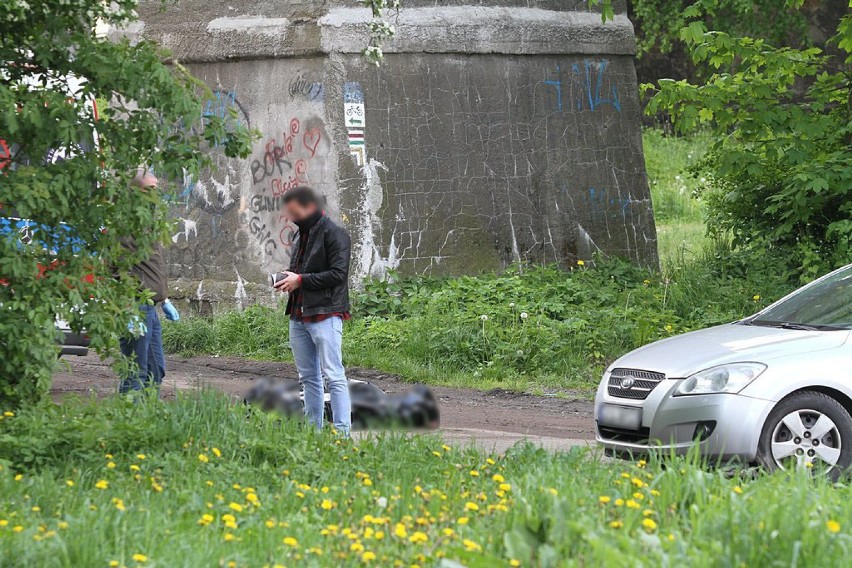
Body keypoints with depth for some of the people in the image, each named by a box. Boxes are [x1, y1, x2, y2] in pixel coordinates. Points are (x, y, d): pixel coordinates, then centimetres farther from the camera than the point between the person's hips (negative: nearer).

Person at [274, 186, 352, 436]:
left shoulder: (334, 235, -10)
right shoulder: (300, 235, 19)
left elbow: (338, 274, -17)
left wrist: (301, 280, -16)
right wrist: (288, 279, 8)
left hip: (324, 315, -9)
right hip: (298, 316, 9)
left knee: (333, 374, -10)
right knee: (308, 376, 12)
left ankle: (342, 431, -12)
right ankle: (313, 428, 18)